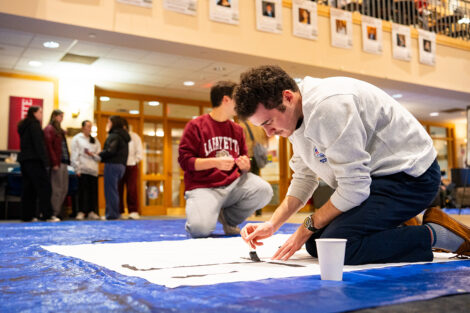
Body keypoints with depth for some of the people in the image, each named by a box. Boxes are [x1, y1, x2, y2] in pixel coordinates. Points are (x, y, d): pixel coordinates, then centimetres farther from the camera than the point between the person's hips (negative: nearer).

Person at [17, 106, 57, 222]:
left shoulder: (23, 125, 21)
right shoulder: (34, 125, -7)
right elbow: (39, 144, -16)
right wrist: (44, 160, -18)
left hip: (24, 159, 9)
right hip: (34, 160, -9)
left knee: (28, 188, 9)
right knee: (44, 186, -10)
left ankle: (27, 215, 9)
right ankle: (47, 214, -15)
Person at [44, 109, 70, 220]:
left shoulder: (60, 131, 22)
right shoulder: (49, 129, -4)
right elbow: (49, 146, -13)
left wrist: (67, 161, 9)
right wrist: (54, 163, -18)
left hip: (64, 163, 9)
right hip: (57, 164, -9)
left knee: (64, 189, 9)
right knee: (57, 190, -5)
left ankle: (58, 211, 16)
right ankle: (54, 212, 1)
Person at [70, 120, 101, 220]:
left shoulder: (95, 140, 18)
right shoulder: (77, 139, 5)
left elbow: (99, 156, 15)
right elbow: (74, 156, -3)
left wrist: (92, 154, -5)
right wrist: (77, 169, -10)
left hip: (93, 170, 4)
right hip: (83, 170, -4)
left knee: (93, 191, 2)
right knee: (83, 190, -6)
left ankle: (92, 211, 9)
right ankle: (81, 212, -1)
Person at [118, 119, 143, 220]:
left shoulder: (134, 137, 4)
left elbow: (139, 153, 4)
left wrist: (134, 161, -6)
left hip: (131, 167, -2)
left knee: (131, 189, -5)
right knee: (118, 189, 2)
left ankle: (133, 211, -3)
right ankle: (119, 211, 9)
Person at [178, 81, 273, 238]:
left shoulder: (237, 129, 15)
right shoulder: (196, 125, -2)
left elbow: (244, 164, 19)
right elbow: (185, 161, -8)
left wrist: (245, 165, -6)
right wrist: (215, 162, -20)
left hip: (233, 183, 5)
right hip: (203, 187, -5)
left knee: (264, 190, -22)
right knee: (201, 229, -31)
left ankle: (229, 219, 4)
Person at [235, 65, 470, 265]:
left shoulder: (327, 106, -27)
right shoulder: (296, 117, 4)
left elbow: (353, 188, -25)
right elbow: (303, 179, 12)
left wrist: (309, 226, -11)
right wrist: (272, 225, -1)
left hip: (410, 176, -10)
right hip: (374, 177, 10)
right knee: (315, 244, 4)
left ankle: (436, 234, -11)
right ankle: (399, 232, 12)